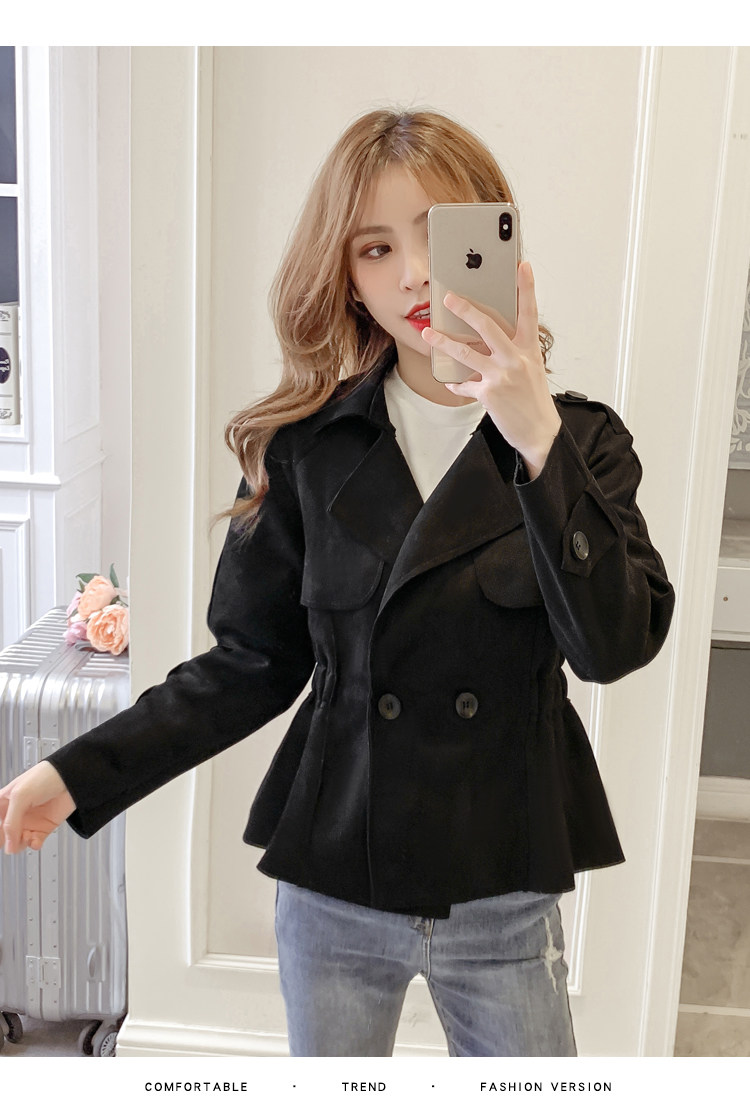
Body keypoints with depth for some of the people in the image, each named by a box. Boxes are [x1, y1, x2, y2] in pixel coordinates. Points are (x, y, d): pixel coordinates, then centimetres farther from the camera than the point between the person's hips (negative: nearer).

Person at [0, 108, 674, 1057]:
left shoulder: (580, 442, -6)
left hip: (505, 893, 0)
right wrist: (80, 773, -7)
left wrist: (540, 442, -29)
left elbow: (615, 646, -20)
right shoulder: (306, 448, -6)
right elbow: (253, 664, -1)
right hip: (334, 882, 1)